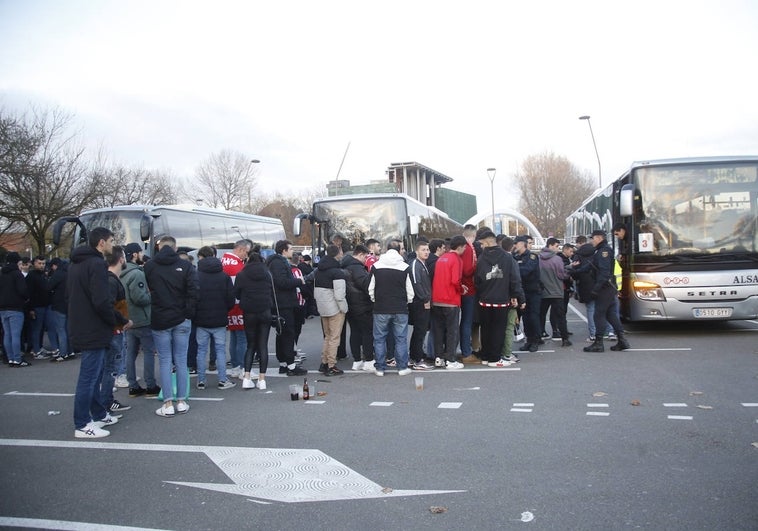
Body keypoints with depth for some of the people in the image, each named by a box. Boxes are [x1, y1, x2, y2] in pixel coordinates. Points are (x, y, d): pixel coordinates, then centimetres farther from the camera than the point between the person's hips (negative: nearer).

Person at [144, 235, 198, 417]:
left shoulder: (149, 267, 1)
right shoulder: (185, 266, -3)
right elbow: (193, 292, -9)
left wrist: (149, 315, 14)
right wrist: (189, 313, -2)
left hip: (159, 320, 0)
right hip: (181, 320, 0)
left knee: (165, 362, 4)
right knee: (181, 361, 7)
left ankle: (168, 404, 3)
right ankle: (181, 402, 11)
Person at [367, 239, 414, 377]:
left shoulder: (376, 266, -3)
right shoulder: (405, 268, -5)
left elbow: (371, 289, 3)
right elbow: (410, 291, 0)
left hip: (381, 309, 1)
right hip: (400, 310, 0)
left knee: (379, 339, 8)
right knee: (401, 339, 8)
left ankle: (380, 368, 12)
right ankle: (402, 367, 12)